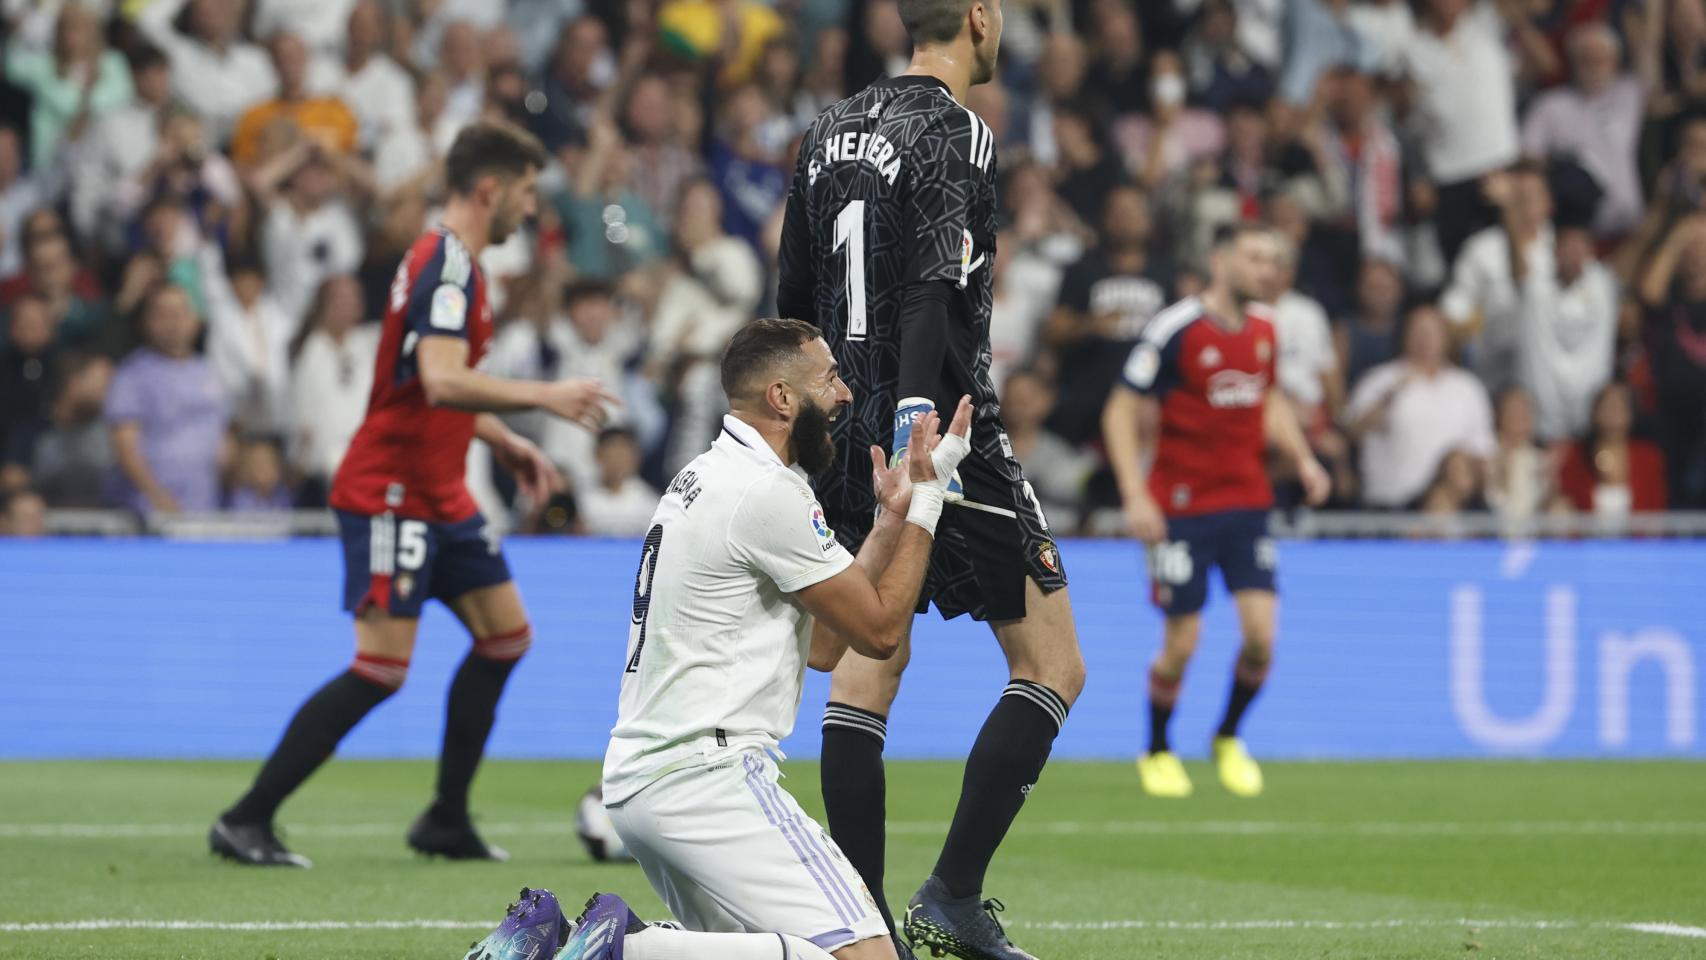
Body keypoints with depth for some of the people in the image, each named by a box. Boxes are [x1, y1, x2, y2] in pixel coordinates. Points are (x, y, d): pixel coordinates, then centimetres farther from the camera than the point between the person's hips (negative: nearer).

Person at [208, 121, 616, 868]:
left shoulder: (450, 263, 15)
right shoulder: (446, 267, -17)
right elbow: (442, 382, -31)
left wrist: (505, 444, 21)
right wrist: (543, 398, -29)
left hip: (438, 495, 11)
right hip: (391, 493, -11)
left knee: (506, 636, 11)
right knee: (382, 667, -13)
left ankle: (447, 821, 17)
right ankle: (245, 821, -10)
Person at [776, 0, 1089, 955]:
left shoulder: (832, 130, 12)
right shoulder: (955, 136, -12)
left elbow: (794, 301, 17)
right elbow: (930, 297, -24)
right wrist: (913, 422, -32)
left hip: (849, 438, 8)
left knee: (867, 670, 9)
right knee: (1053, 668, 1)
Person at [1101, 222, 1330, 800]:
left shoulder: (1264, 329, 5)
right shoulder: (1175, 330, -14)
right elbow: (1121, 412, -10)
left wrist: (1303, 460, 8)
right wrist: (1136, 496, -18)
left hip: (1247, 503, 5)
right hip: (1181, 508, -5)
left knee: (1260, 634, -8)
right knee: (1182, 643, -3)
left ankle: (1228, 739, 19)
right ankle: (1157, 752, 23)